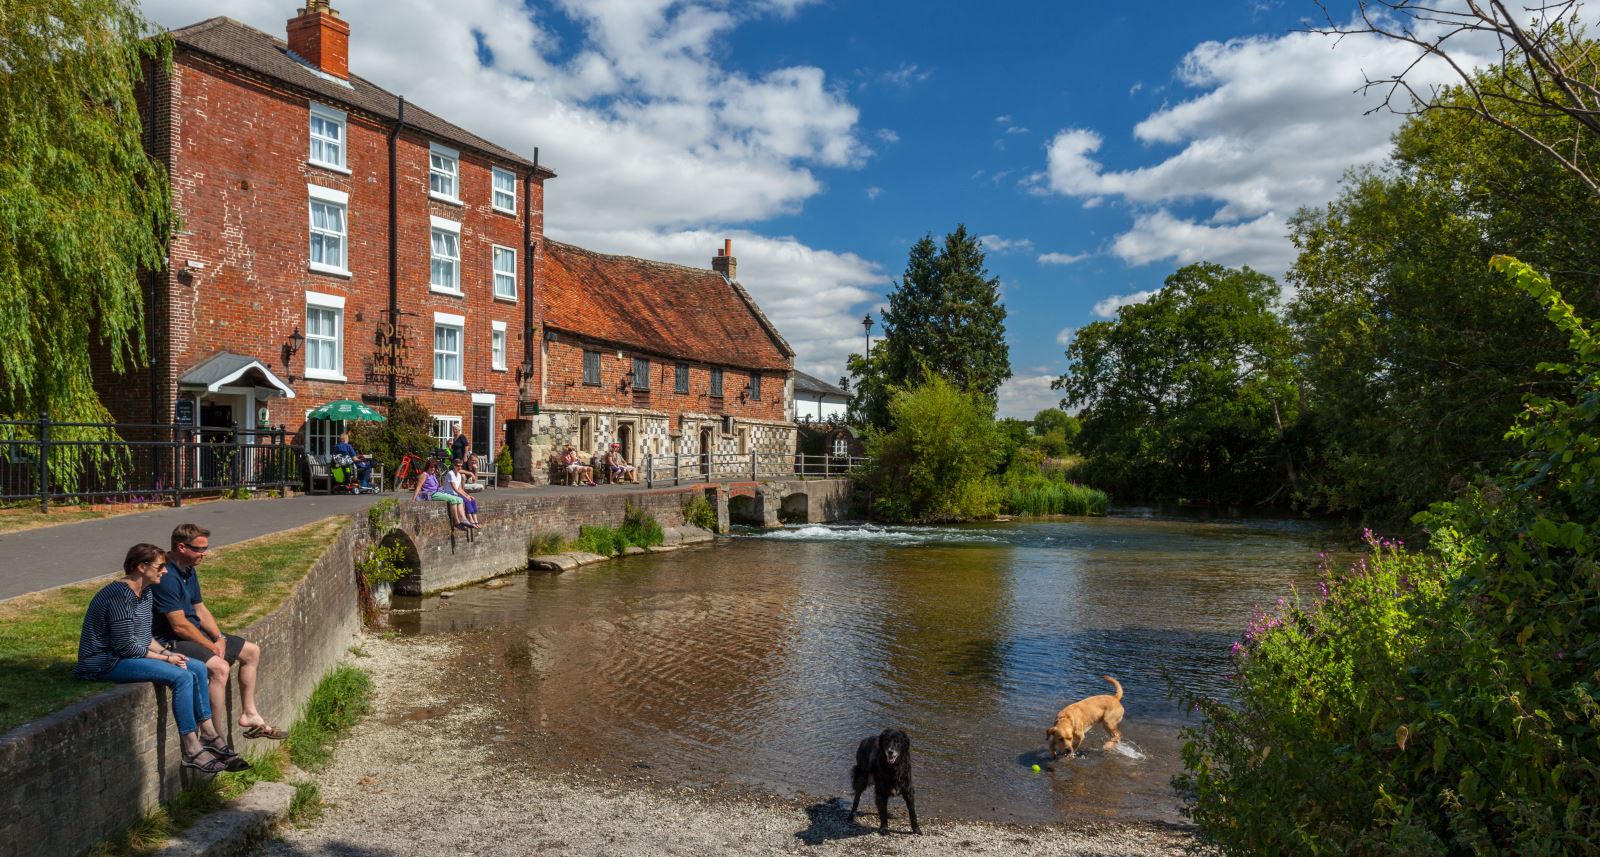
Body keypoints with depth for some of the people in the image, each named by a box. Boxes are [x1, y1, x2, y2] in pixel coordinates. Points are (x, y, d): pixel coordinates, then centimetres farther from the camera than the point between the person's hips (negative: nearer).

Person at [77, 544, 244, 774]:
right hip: (106, 663, -10)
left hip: (130, 654, 10)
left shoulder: (147, 592, 9)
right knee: (182, 677, -24)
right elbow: (126, 646, -22)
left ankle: (209, 736, 1)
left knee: (198, 668, -3)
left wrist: (166, 652, -2)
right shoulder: (120, 595, -21)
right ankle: (191, 750, -19)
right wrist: (165, 658, -15)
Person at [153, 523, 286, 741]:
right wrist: (211, 647, -15)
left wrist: (219, 638, -1)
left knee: (251, 651, 12)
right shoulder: (166, 577, -24)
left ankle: (249, 714, 20)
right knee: (219, 666, -32)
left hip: (196, 632, 11)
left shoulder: (189, 571, 8)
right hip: (172, 641, -11)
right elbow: (179, 626, -24)